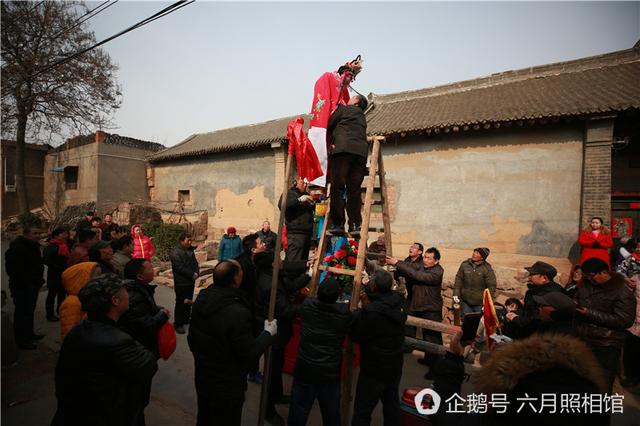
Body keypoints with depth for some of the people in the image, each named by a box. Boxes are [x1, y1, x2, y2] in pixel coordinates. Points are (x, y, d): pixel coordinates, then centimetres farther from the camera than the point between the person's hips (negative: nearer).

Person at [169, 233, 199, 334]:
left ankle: (186, 319, 33)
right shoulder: (175, 253, -17)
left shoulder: (190, 250, 8)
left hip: (191, 281, 8)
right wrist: (192, 275, -18)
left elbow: (195, 262, 9)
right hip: (181, 283, -7)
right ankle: (178, 324, 11)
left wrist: (196, 272, -9)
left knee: (188, 302, 18)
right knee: (180, 303, 0)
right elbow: (180, 268, -23)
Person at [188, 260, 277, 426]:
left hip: (202, 377, 7)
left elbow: (192, 337, 5)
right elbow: (249, 355, -24)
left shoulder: (201, 299, -10)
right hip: (227, 386, -6)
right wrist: (268, 333, -10)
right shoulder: (238, 313, -35)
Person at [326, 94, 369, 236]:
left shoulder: (343, 109, 14)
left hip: (343, 149, -5)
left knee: (337, 187, -6)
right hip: (361, 152, 5)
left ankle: (338, 224, -10)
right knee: (354, 190, 2)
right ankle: (355, 225, -3)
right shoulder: (362, 117, 30)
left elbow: (329, 126, 12)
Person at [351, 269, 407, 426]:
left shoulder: (372, 311, -31)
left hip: (375, 367, -7)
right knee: (392, 402, 25)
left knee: (362, 409, 9)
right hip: (395, 364, 7)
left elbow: (356, 336, -17)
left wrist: (364, 306, -14)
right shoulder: (398, 301, -10)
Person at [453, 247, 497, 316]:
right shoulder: (464, 265, -4)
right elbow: (458, 280, 2)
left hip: (480, 303, -2)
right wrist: (456, 294, -6)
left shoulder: (487, 269, -10)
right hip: (465, 302, 2)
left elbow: (491, 286, -9)